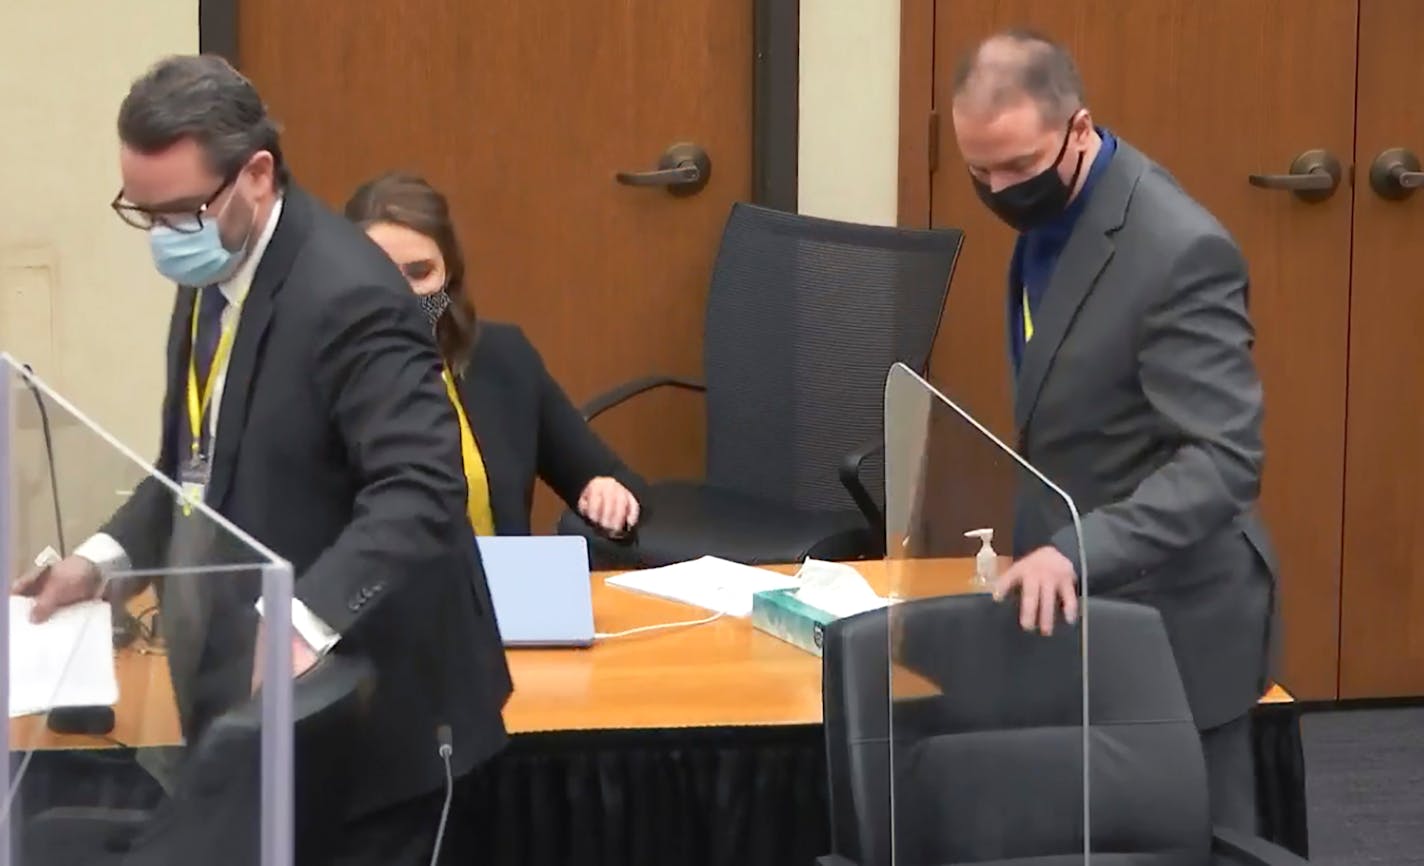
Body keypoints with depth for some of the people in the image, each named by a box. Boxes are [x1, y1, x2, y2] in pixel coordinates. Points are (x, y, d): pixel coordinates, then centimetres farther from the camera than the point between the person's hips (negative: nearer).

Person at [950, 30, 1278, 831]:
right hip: (1084, 597, 8)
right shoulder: (1047, 215, 4)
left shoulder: (1178, 250, -24)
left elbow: (1224, 458, -28)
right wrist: (1052, 544, 13)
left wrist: (1081, 550, -38)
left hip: (1167, 613, -8)